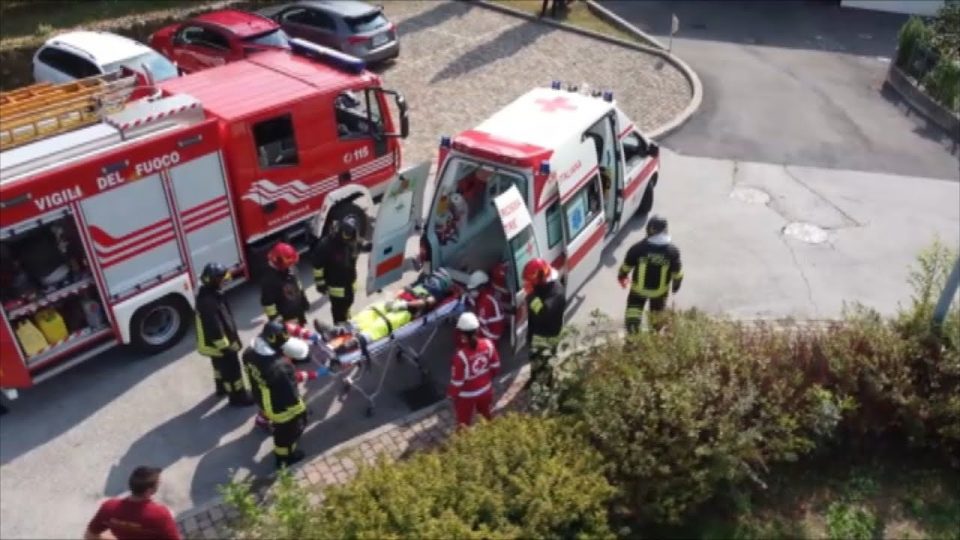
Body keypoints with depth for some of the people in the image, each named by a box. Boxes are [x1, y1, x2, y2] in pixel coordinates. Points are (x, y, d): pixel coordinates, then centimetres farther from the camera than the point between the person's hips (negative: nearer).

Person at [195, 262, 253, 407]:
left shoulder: (209, 293, -2)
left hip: (213, 343, 10)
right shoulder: (208, 302, -36)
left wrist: (231, 338, 22)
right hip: (218, 344, -10)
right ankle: (238, 397, 22)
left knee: (221, 365, 31)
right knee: (232, 370, 6)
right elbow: (214, 328, -31)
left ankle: (222, 387, 52)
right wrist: (225, 346, -21)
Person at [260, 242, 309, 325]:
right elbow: (268, 303, -27)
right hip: (285, 319, -9)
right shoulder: (269, 280, -31)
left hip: (298, 313, 9)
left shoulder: (290, 269, -5)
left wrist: (304, 302, 20)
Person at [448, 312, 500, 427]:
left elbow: (457, 381, -24)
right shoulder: (488, 344, -22)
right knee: (486, 416, 32)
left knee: (464, 423, 22)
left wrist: (452, 394, -3)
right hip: (486, 389, 5)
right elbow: (495, 367, -5)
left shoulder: (461, 355, -37)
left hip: (466, 395, -4)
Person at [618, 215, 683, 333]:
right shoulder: (672, 251, -23)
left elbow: (626, 266, -10)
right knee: (657, 312, 29)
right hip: (660, 290, 2)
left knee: (633, 316, 19)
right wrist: (676, 284, 11)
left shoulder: (637, 248, -25)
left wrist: (621, 276, 12)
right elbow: (677, 273, -10)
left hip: (639, 288, -2)